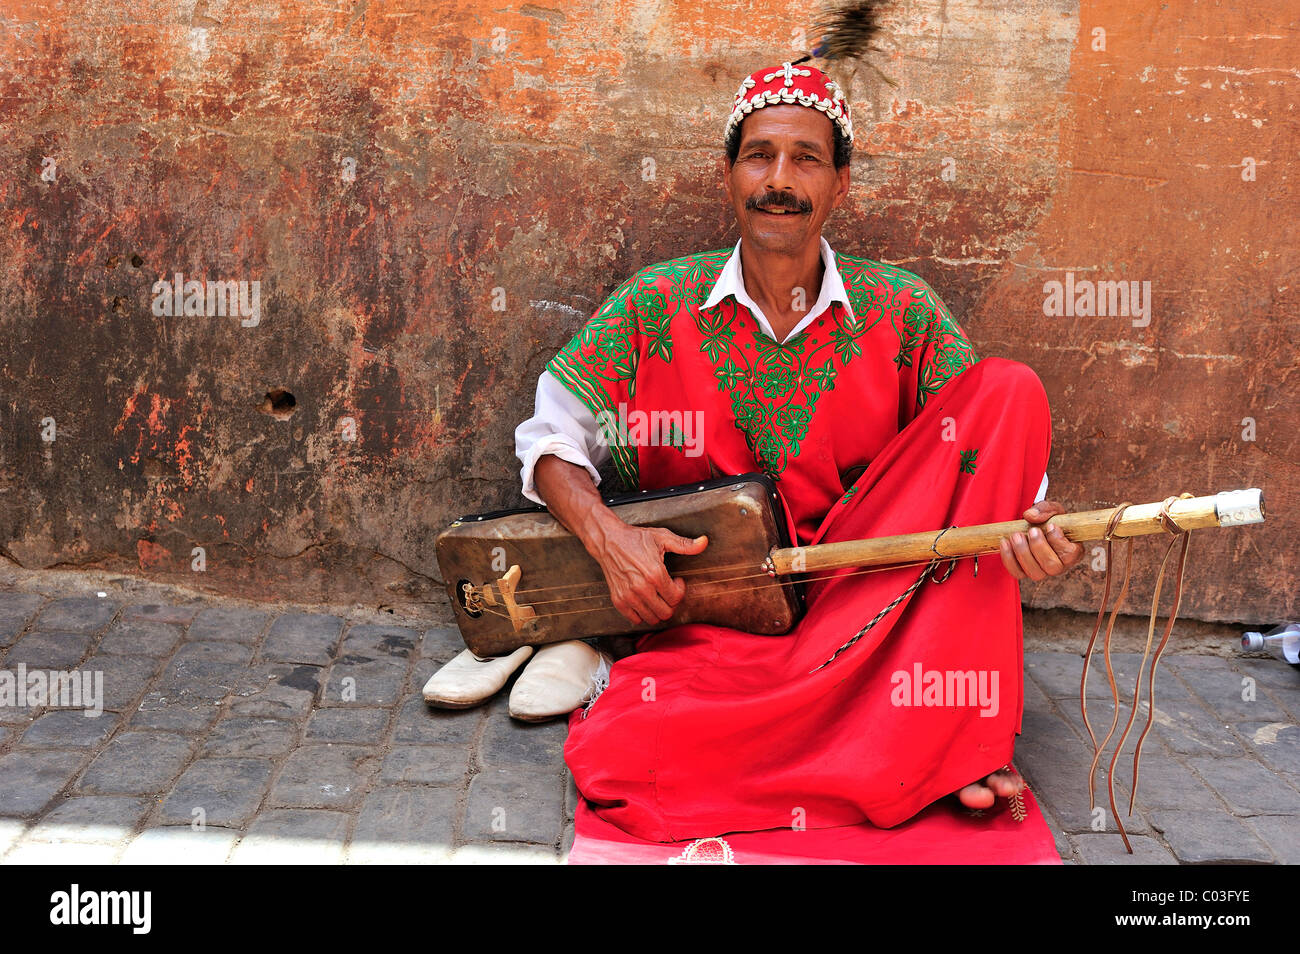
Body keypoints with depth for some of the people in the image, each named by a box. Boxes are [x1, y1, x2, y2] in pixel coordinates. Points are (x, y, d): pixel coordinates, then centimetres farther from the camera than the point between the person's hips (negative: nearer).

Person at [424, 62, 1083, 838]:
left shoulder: (904, 315, 1)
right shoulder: (654, 306, 0)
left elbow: (983, 455, 1)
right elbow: (552, 440, 3)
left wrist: (1034, 527, -23)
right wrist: (608, 536, -17)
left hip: (864, 594, 3)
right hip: (701, 603, -2)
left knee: (1011, 391, -17)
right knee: (616, 759, -36)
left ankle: (952, 717, -21)